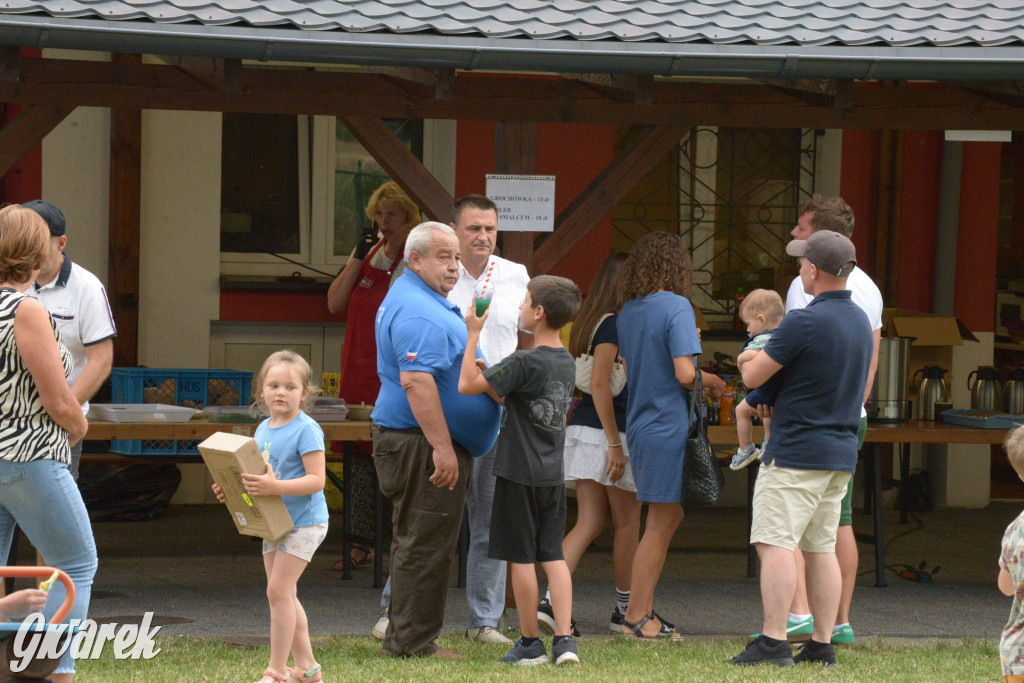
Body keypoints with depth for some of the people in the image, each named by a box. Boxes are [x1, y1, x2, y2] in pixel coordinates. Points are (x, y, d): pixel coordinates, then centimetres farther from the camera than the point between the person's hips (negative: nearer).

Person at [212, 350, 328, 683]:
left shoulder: (306, 430, -15)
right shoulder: (263, 430, 10)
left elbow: (316, 480, -22)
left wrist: (274, 487, -32)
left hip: (303, 522, -9)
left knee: (278, 590, -11)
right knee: (284, 594, 11)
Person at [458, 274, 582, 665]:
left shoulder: (524, 363, -17)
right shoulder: (566, 362, 7)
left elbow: (467, 384, -17)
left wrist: (473, 335, -10)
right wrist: (493, 373, 16)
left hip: (519, 473, -7)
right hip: (553, 473, 7)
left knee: (521, 558, 2)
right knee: (553, 556, 8)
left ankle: (530, 644, 7)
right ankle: (564, 639, 1)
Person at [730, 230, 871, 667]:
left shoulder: (803, 322, -17)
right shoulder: (860, 321, 10)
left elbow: (752, 377, -11)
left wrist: (750, 360, 13)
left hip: (795, 451, -8)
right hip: (841, 453, 8)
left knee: (776, 543, -8)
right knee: (821, 548, 11)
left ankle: (774, 642, -14)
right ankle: (822, 644, 10)